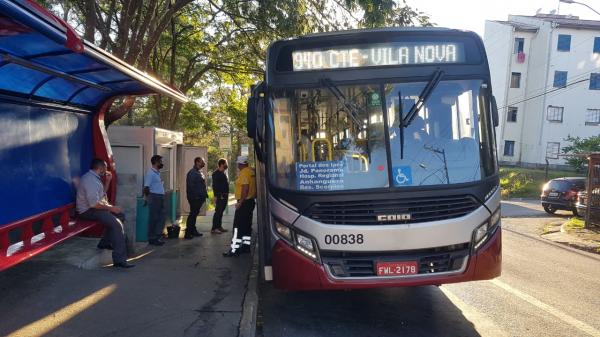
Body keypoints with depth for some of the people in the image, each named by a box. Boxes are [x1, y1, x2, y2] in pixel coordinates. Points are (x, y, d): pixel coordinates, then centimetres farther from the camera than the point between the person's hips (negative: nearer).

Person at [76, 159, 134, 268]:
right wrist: (110, 208, -17)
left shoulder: (94, 178, 12)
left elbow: (102, 193, 27)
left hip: (95, 207, 11)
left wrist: (107, 181, 15)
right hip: (88, 211, -11)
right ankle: (119, 260, -27)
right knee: (117, 224, -24)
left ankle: (105, 242, 15)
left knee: (120, 214, 14)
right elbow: (94, 204, -27)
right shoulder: (90, 180, -21)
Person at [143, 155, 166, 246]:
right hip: (154, 197, -9)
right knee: (153, 219, -1)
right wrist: (148, 198, -10)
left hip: (160, 197, 9)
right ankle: (152, 238, 7)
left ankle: (158, 237, 20)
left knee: (161, 218, 12)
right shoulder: (150, 173, -13)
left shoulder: (157, 173, 16)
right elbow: (146, 188, -16)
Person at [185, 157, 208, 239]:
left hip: (200, 197, 10)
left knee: (194, 214, 15)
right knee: (193, 214, -7)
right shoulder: (192, 172, -16)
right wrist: (195, 196, -21)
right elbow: (190, 186, -21)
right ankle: (188, 233, -2)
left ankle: (193, 231, 24)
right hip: (194, 198, -10)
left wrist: (205, 194, 14)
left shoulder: (200, 172, 16)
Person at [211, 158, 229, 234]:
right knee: (218, 212, -9)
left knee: (221, 212, 13)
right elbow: (214, 185, -18)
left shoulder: (223, 173, 17)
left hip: (224, 196, 10)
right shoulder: (216, 173, -12)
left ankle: (219, 226, 20)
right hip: (220, 196, -10)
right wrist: (215, 196, -23)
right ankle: (214, 228, -8)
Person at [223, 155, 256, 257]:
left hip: (244, 202, -10)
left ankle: (234, 250, -9)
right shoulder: (251, 172, 13)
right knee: (247, 225, 14)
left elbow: (245, 188, -23)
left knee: (238, 227, -9)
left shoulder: (244, 173, -15)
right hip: (251, 201, 10)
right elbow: (253, 187, 16)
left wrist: (240, 202, -22)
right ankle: (246, 246, 20)